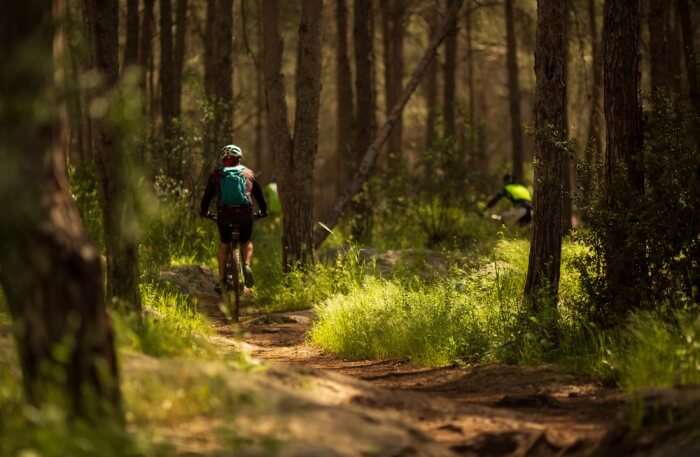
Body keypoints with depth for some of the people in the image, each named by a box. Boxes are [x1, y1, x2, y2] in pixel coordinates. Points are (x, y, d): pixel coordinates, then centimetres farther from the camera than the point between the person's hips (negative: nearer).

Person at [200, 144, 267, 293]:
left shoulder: (216, 174, 10)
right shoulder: (248, 173, 13)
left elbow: (207, 195, 14)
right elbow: (259, 194, 20)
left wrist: (203, 212, 30)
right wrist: (263, 211, 33)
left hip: (224, 214, 0)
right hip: (245, 214, 0)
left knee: (224, 244, 19)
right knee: (247, 242, 22)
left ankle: (222, 280, 13)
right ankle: (247, 266, -7)